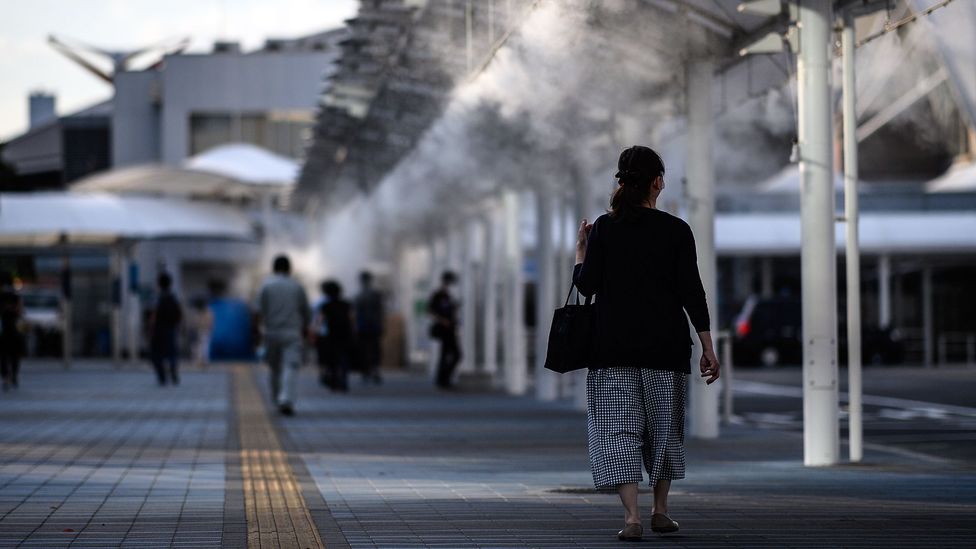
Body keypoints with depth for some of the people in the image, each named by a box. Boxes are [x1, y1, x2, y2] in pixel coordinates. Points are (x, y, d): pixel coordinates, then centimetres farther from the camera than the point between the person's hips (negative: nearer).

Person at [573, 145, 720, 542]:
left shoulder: (604, 228, -1)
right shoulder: (676, 230, -2)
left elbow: (587, 286, -4)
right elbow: (692, 292, -4)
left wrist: (580, 250, 15)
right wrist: (707, 348, 0)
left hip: (614, 346, -1)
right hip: (665, 345, 1)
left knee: (618, 427, -1)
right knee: (664, 427, 16)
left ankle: (632, 516, -15)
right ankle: (660, 512, 24)